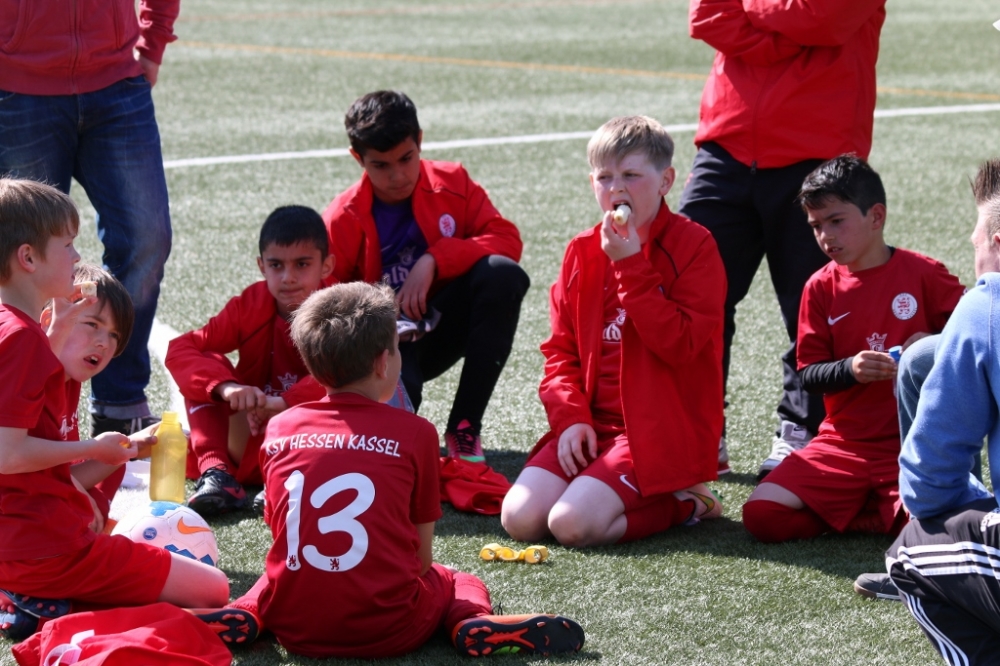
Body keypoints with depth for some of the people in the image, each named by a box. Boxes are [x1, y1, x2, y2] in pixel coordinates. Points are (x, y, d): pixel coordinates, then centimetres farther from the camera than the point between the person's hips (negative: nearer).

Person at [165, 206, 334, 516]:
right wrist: (226, 387, -35)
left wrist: (281, 404, -40)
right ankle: (216, 472, -28)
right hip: (250, 426, 3)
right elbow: (179, 349, -16)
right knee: (205, 365, -13)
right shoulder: (251, 306, -4)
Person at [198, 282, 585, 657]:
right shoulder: (414, 433, -1)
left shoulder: (279, 429, 8)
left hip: (294, 629, 3)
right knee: (463, 583, 27)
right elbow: (422, 558, 2)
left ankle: (243, 615, 6)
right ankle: (476, 625, -7)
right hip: (386, 631, -3)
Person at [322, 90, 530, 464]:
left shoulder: (452, 182, -2)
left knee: (504, 275, -28)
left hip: (446, 325, 4)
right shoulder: (341, 221, -8)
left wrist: (435, 260, -23)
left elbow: (507, 240, -11)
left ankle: (465, 426, -19)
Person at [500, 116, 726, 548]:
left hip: (663, 430, -6)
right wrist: (570, 417, -5)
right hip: (592, 426, 6)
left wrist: (630, 265, -17)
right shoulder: (582, 252, 11)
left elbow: (680, 344, -17)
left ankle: (680, 502, 1)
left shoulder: (693, 245, -5)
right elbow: (560, 350, 12)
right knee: (519, 519, -14)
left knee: (572, 525, -24)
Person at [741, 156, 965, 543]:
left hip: (914, 445, -3)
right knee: (761, 514, -16)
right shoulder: (822, 288, 5)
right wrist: (850, 369, -18)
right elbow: (808, 374, 3)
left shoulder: (924, 275, -1)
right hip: (844, 446, 3)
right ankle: (872, 513, 4)